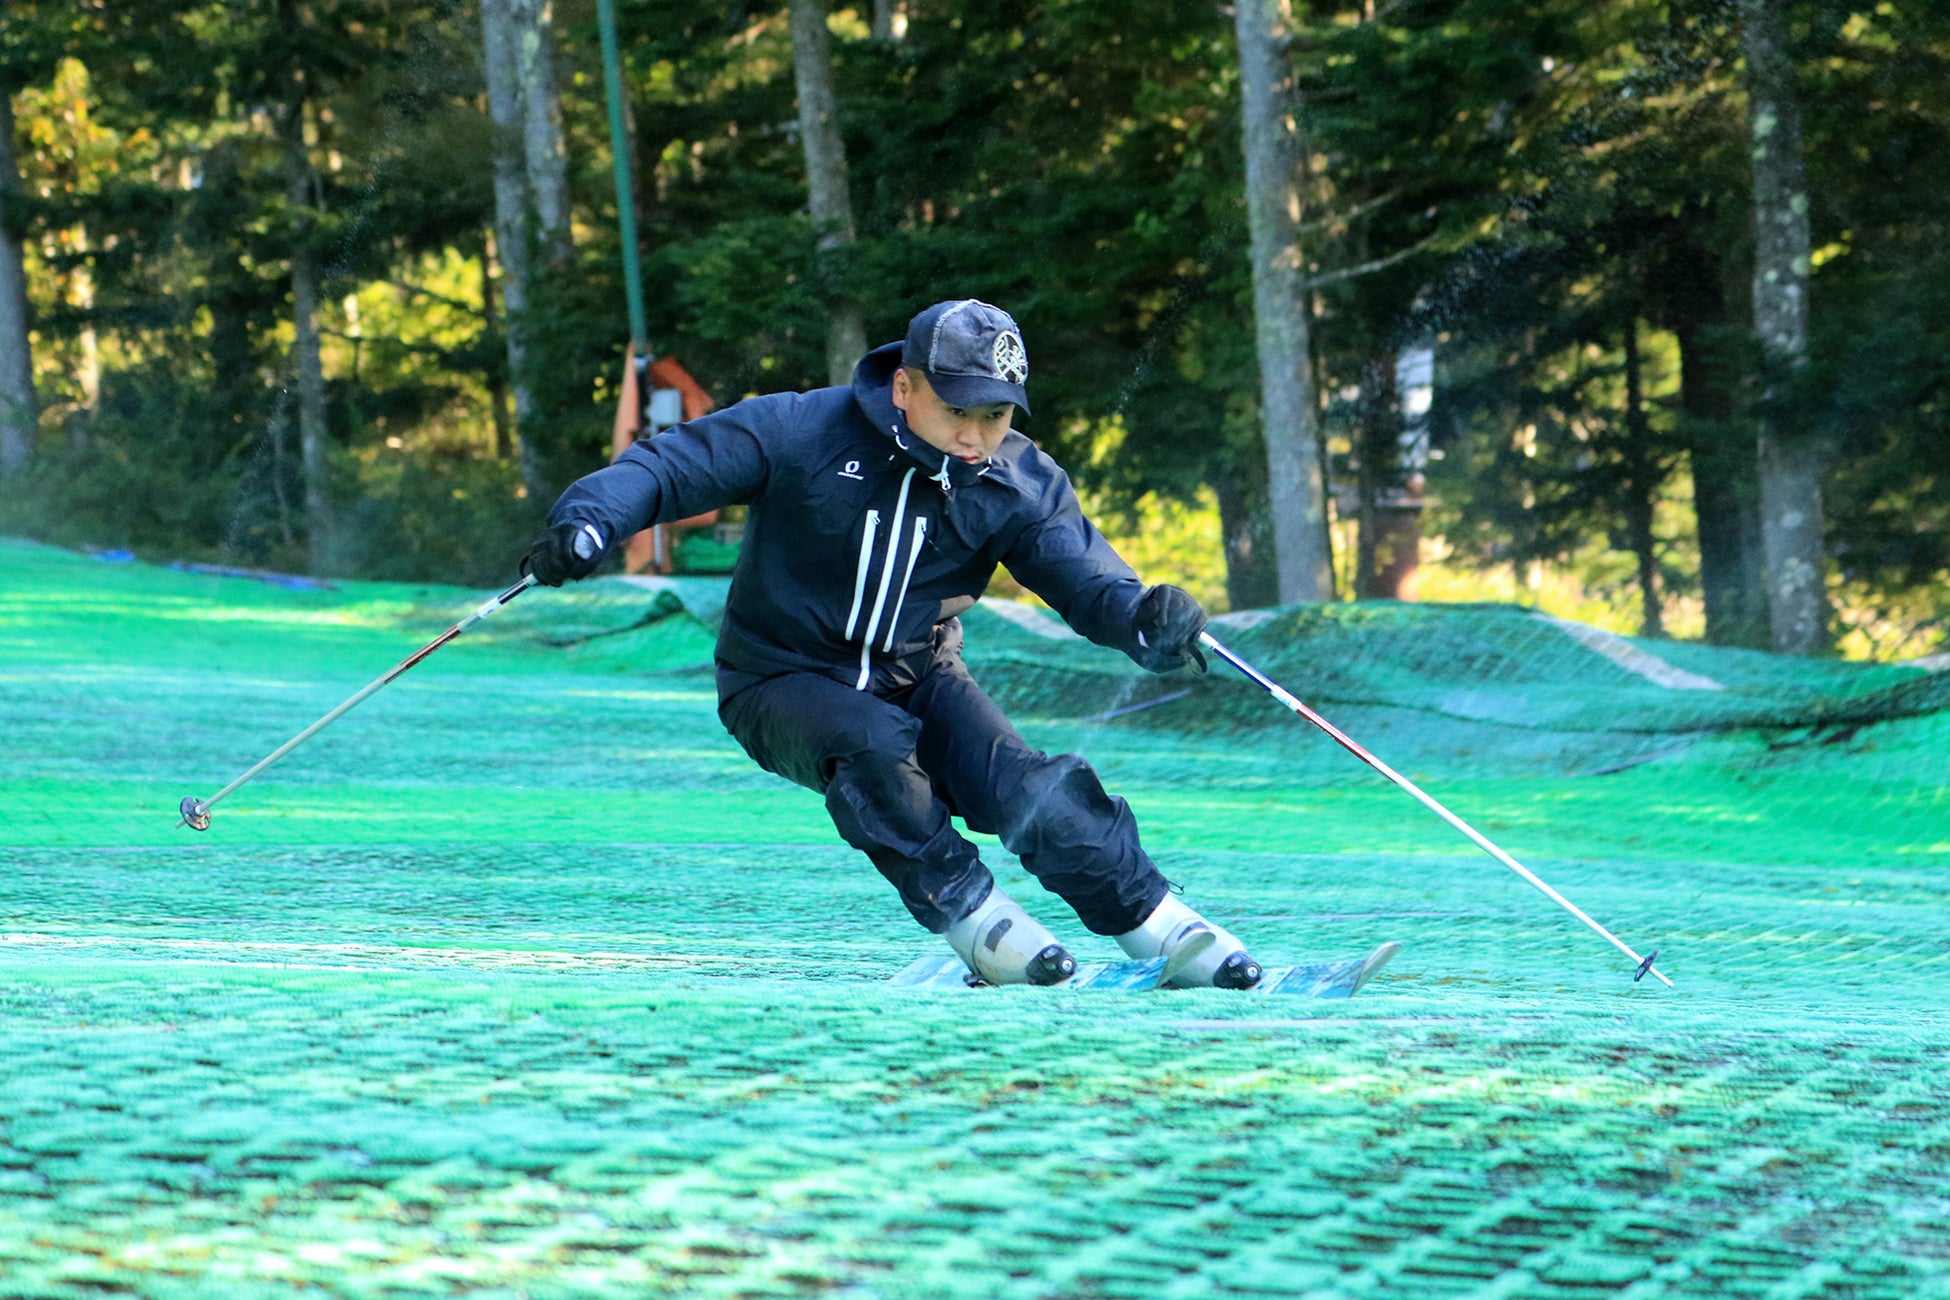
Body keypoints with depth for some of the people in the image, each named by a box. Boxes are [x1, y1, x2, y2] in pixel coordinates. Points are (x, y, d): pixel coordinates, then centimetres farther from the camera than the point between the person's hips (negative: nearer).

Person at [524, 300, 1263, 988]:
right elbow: (670, 466, -16)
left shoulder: (1019, 484, -8)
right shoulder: (801, 433, -17)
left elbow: (1085, 577, -19)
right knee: (874, 746, -35)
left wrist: (1145, 618, -43)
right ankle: (975, 925, -22)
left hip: (916, 679, 3)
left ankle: (1161, 931, -15)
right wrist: (586, 525, -36)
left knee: (1023, 783, -23)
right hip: (784, 681, -3)